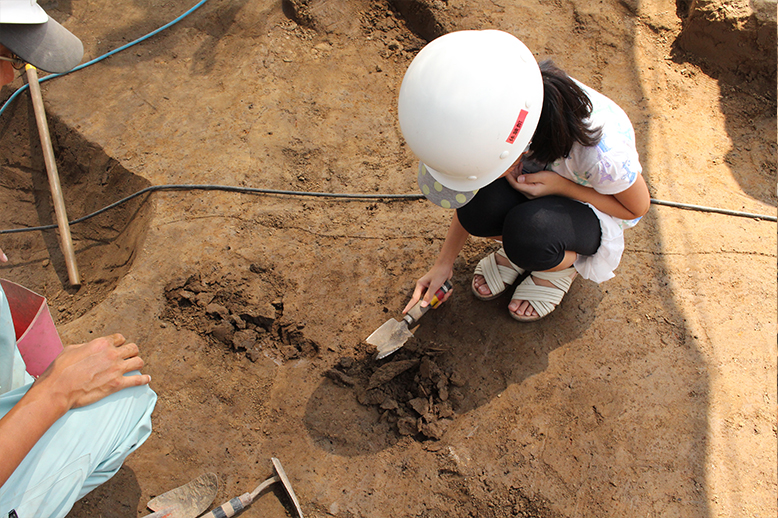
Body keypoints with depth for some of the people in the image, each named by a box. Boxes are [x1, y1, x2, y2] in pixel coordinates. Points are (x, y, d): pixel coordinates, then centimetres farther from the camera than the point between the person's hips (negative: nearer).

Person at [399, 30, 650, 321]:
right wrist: (444, 263, -6)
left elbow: (638, 207, -15)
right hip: (542, 178, 3)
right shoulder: (495, 111, -27)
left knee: (528, 230, -36)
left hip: (595, 209, -3)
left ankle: (565, 263, 1)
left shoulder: (601, 152, -40)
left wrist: (560, 186, -30)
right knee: (477, 208, -30)